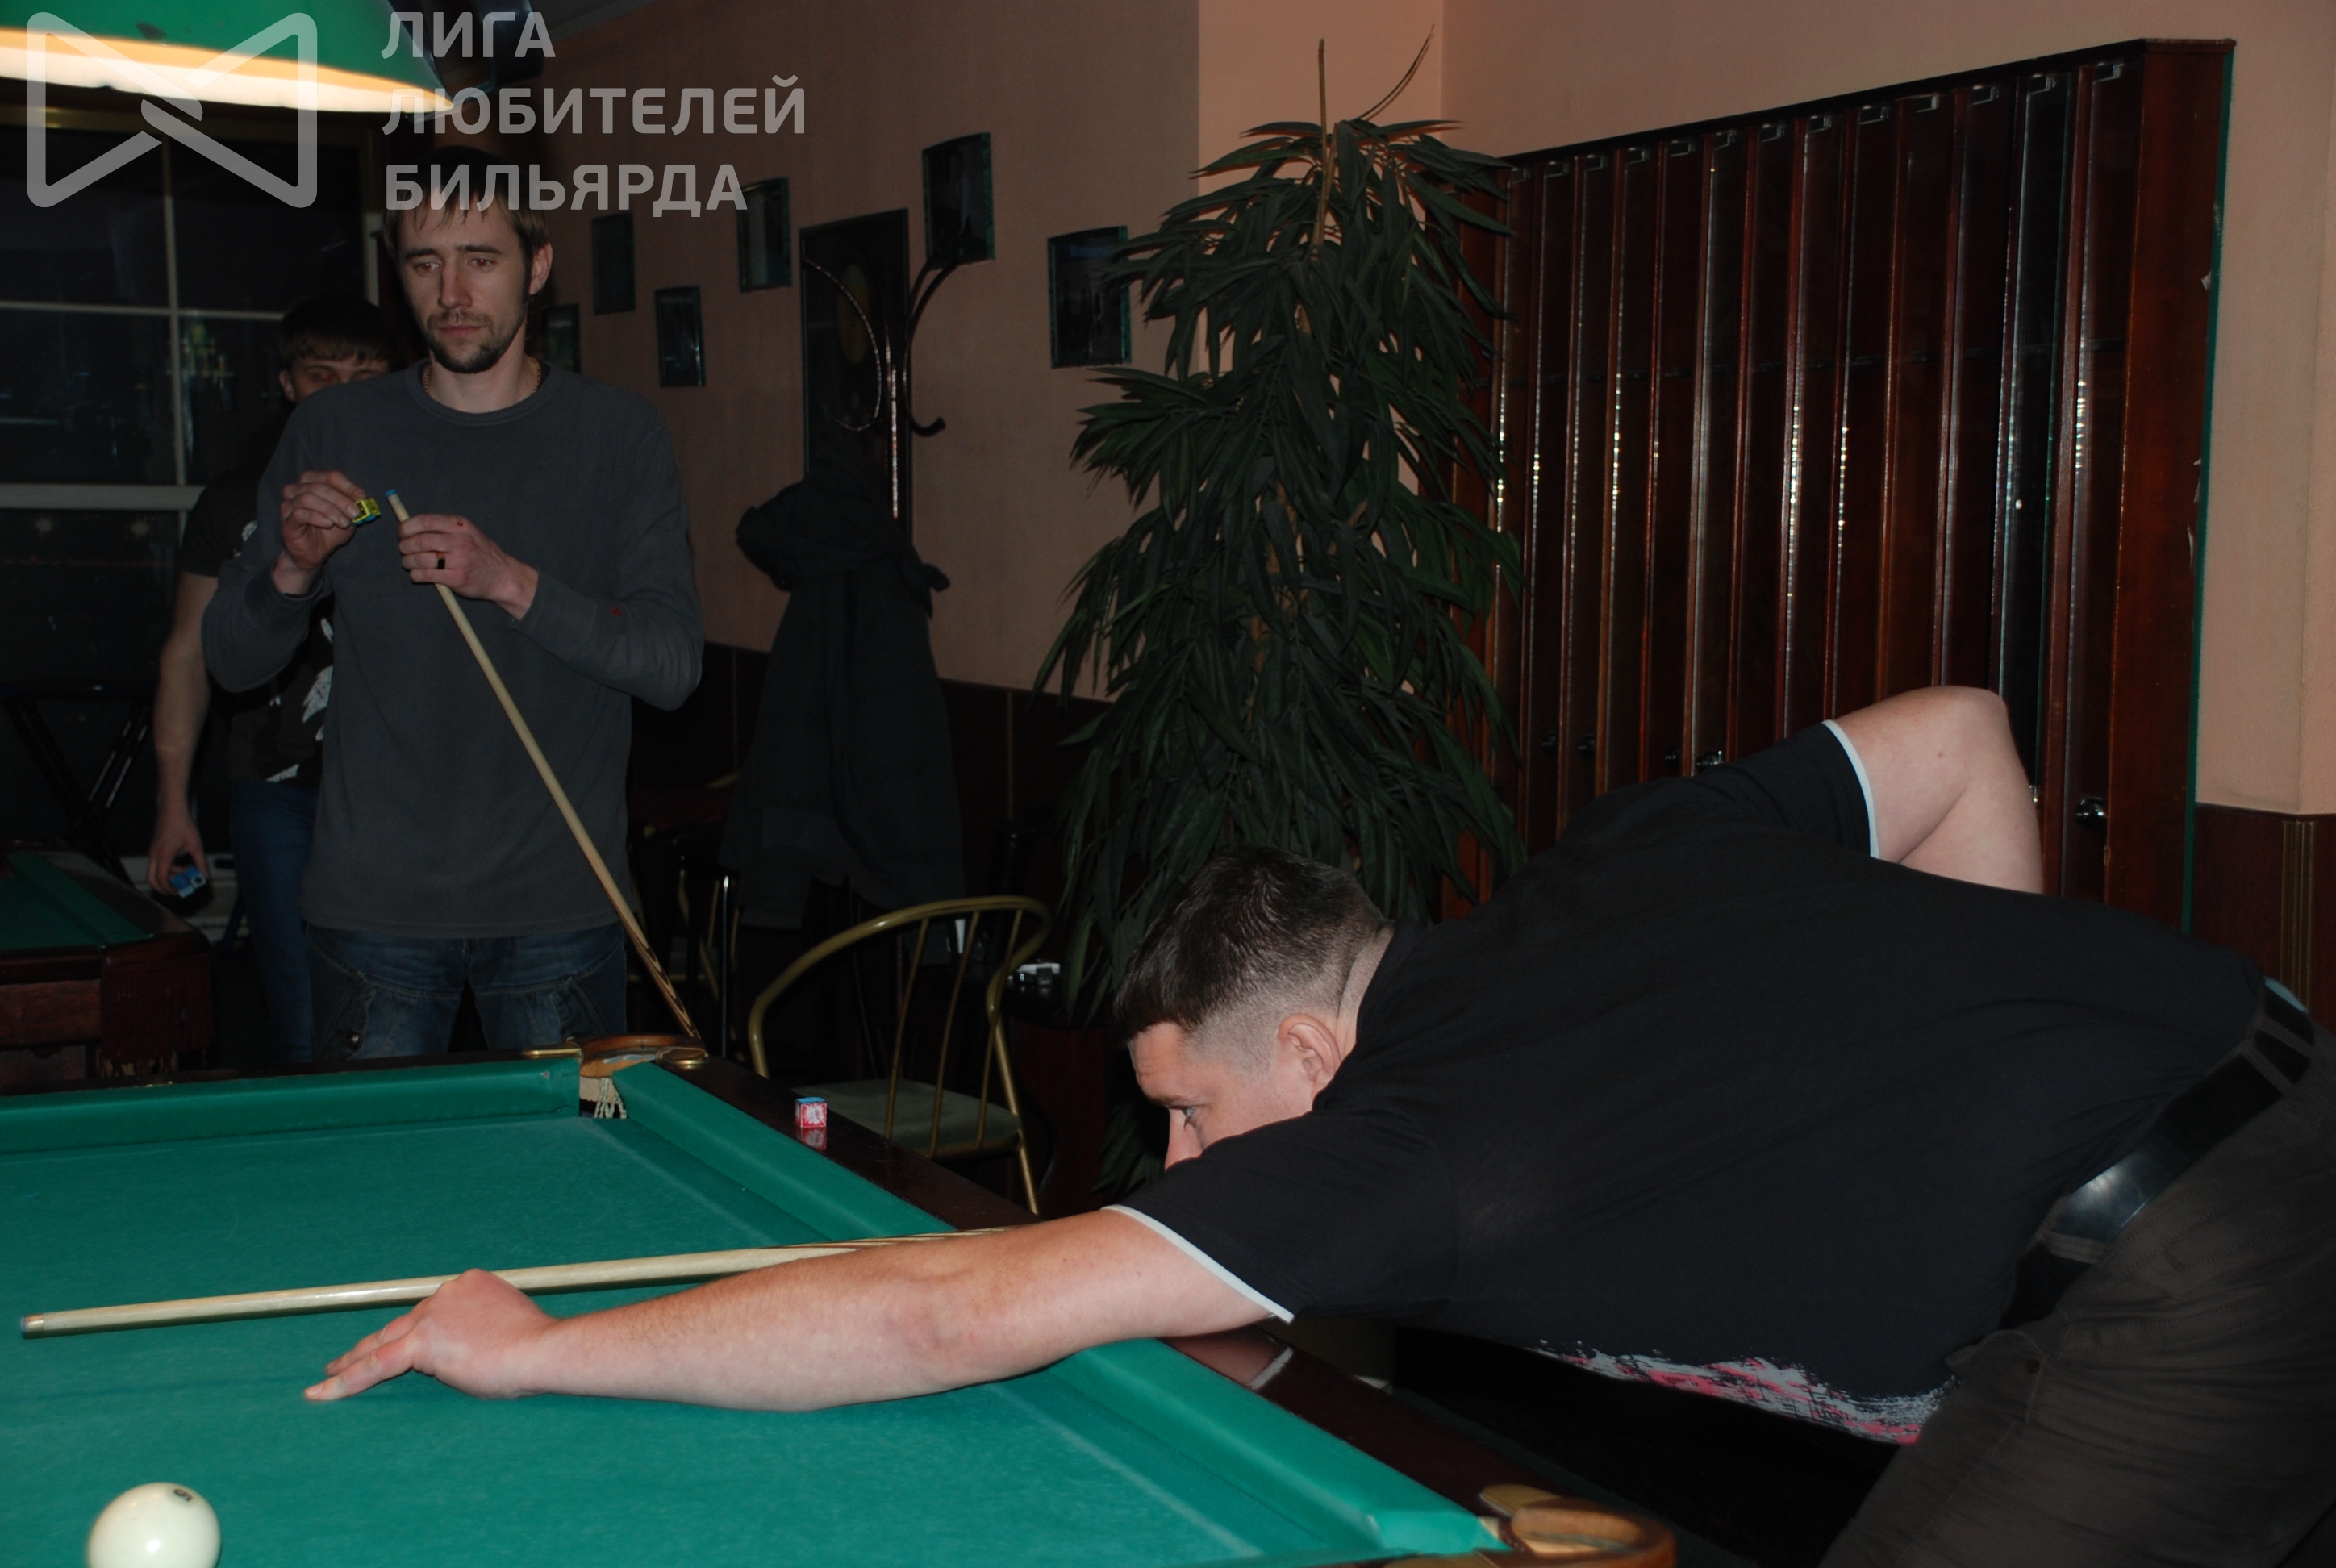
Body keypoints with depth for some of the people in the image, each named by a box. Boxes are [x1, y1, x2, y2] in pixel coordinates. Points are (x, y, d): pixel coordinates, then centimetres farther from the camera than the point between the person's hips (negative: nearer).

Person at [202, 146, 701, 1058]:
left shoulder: (618, 436, 1)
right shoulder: (334, 434, 4)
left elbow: (672, 665, -7)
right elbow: (232, 662, 7)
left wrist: (512, 582, -19)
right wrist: (293, 568, -14)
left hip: (558, 904, -1)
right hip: (375, 904, 1)